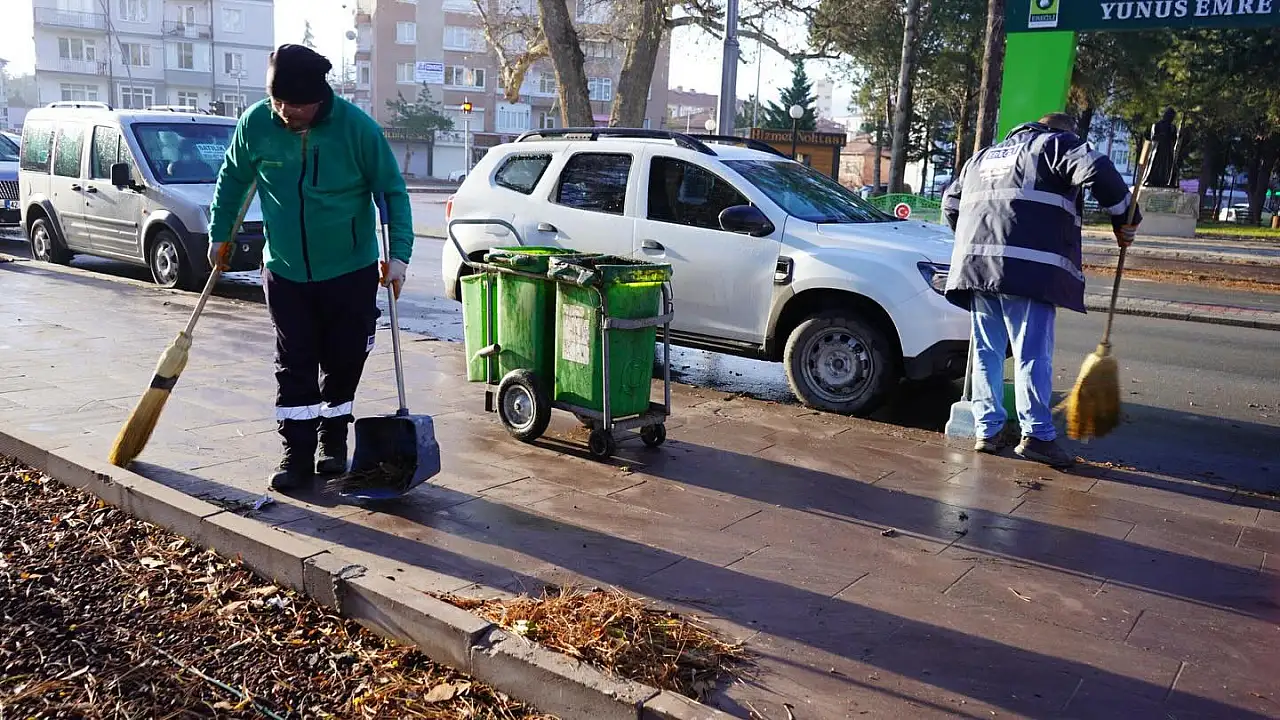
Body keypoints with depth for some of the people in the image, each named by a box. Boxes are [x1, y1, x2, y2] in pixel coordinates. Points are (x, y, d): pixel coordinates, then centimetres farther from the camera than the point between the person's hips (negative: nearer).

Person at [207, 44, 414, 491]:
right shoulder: (255, 123, -10)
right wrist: (219, 234, 13)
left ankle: (333, 443, 28)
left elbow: (393, 191, -9)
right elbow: (233, 179, 8)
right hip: (284, 272, 2)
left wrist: (398, 253, -18)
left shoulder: (357, 127, -17)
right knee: (294, 366, 2)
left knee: (343, 363, 9)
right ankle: (297, 454, 11)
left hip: (351, 273, -1)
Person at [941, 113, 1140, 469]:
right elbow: (1098, 171, -8)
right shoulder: (1057, 144, 10)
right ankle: (1036, 435, -4)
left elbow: (951, 202, 32)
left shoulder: (985, 155, 30)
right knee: (1032, 353, -4)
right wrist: (1124, 219, 3)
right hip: (1028, 266, -6)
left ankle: (988, 430, 12)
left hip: (975, 263, 6)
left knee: (987, 350, 10)